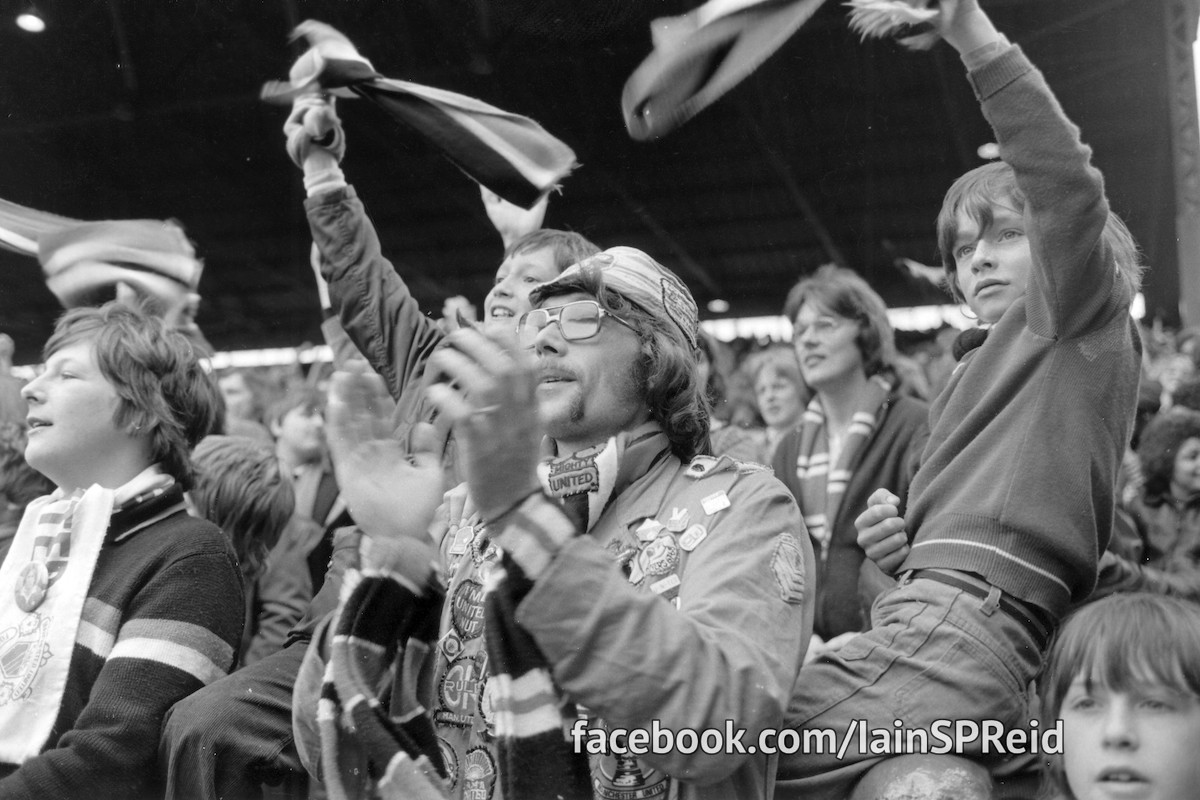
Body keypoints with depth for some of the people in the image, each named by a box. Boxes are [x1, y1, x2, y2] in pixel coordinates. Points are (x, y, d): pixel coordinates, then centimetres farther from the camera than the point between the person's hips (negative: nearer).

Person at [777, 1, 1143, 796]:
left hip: (965, 631, -9)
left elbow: (1067, 187, -14)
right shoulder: (980, 369, 30)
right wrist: (904, 538, 10)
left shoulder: (1084, 326, 6)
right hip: (925, 619, 9)